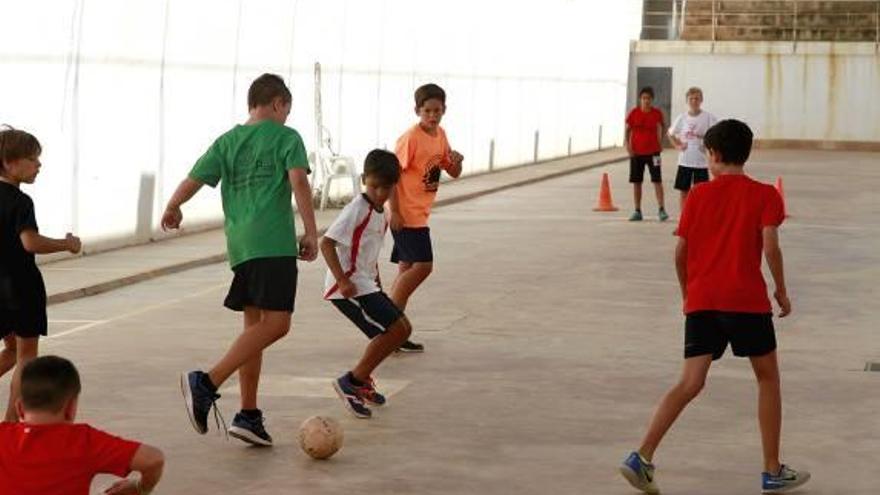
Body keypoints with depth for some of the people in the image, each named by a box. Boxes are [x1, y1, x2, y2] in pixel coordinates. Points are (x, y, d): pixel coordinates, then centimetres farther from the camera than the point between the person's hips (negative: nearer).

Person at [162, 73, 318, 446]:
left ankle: (249, 415, 10)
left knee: (255, 325, 13)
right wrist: (311, 233, -10)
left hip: (239, 244, 7)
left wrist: (172, 210, 32)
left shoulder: (227, 141, 17)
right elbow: (298, 181, -11)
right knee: (276, 323, -11)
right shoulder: (285, 137, 3)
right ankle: (207, 384, -24)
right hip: (273, 242, -7)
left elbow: (192, 181, 13)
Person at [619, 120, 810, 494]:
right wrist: (781, 290, 2)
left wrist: (686, 294, 22)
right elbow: (770, 246, -10)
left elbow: (680, 253, 9)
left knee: (691, 383, 1)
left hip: (701, 300, 3)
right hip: (747, 300, -2)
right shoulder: (764, 195, 3)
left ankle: (642, 457, -13)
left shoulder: (698, 195, 10)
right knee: (767, 378, 14)